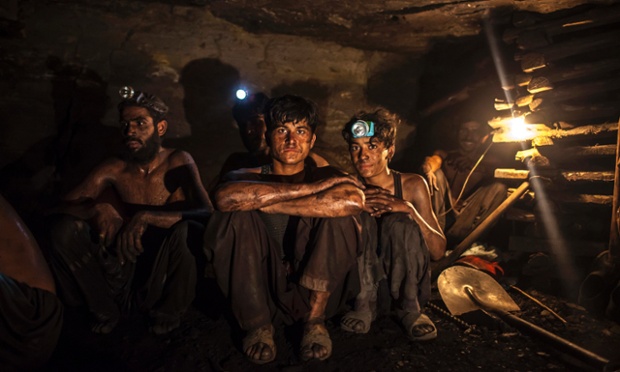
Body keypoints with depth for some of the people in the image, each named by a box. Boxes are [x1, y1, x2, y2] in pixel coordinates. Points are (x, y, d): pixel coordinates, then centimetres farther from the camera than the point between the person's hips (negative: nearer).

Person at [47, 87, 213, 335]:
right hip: (125, 266, 3)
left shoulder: (177, 162, -10)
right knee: (65, 229, -15)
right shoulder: (114, 170, -1)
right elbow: (65, 207, -3)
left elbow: (207, 213, -24)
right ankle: (105, 310, 4)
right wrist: (98, 210, -26)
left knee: (186, 231, -34)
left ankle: (167, 312, -5)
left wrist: (147, 216, -36)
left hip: (165, 273, -3)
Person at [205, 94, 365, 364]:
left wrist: (270, 205, -24)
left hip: (314, 293, 0)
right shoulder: (250, 177, 1)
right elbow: (225, 197, -27)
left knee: (339, 214, -22)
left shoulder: (325, 177, 0)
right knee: (235, 216, -21)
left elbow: (354, 200, -27)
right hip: (259, 293, 1)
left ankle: (315, 320, -8)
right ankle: (257, 324, -8)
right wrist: (308, 188, -25)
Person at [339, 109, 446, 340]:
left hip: (404, 277, 0)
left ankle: (409, 310, -13)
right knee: (359, 215, -24)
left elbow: (438, 251, -12)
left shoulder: (412, 185, -8)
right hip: (362, 277, 1)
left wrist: (408, 208, -26)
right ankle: (364, 305, -16)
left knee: (400, 222, -28)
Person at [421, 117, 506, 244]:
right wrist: (429, 168, -36)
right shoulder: (446, 155, 9)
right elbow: (435, 159, -12)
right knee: (436, 174, -15)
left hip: (470, 217, 0)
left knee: (499, 188, -18)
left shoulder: (489, 161, 13)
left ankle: (454, 236, -28)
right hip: (443, 212, 0)